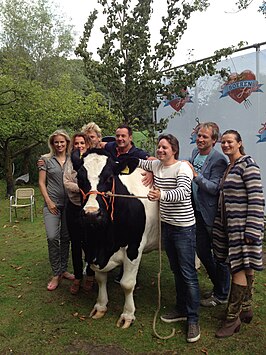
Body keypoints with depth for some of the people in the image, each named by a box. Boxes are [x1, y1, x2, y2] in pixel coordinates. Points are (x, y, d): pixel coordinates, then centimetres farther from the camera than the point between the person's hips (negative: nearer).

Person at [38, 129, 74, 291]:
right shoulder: (46, 159, 3)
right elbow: (41, 182, 2)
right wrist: (48, 201, -7)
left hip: (69, 203, 2)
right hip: (52, 203, -2)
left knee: (66, 237, 9)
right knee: (52, 237, -12)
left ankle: (63, 270, 24)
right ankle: (56, 274, 2)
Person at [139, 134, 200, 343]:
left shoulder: (183, 167, -14)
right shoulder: (156, 165, 6)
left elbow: (182, 192, -31)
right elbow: (138, 162, 25)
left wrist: (162, 195, -49)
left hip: (184, 227, -7)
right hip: (167, 225, 7)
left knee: (188, 274, 0)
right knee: (176, 270, 18)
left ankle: (193, 320, 12)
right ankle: (181, 310, 32)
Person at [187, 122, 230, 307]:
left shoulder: (218, 160, -16)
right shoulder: (195, 153, 7)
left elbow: (214, 188, -22)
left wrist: (196, 175, -30)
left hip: (213, 214, -8)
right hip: (197, 212, 8)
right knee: (202, 252, 17)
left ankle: (221, 295, 24)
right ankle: (218, 287, 37)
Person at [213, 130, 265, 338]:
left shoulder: (247, 163, -11)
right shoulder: (229, 167, 15)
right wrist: (221, 225, 17)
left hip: (244, 225, -8)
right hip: (232, 225, 8)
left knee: (239, 269, -3)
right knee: (245, 268, 16)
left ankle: (233, 318, 7)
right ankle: (246, 309, 28)